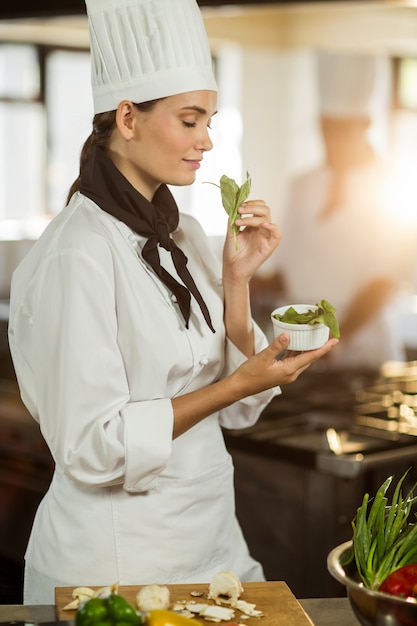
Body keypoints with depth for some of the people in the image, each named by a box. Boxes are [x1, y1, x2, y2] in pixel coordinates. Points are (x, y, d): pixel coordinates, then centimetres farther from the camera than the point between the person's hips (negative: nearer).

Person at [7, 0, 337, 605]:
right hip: (115, 558, -7)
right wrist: (237, 383, -21)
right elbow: (92, 448, -21)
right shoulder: (78, 255, -19)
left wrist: (237, 276, -6)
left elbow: (237, 410, 5)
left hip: (210, 539, 8)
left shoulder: (184, 234, 5)